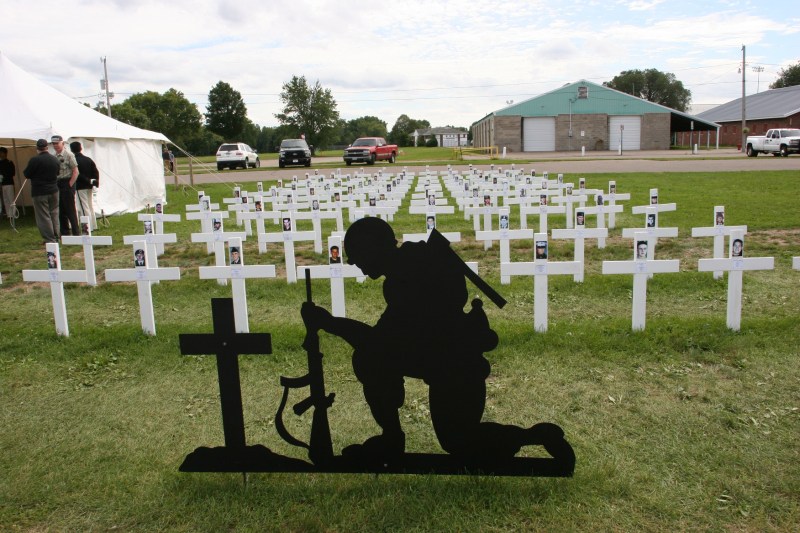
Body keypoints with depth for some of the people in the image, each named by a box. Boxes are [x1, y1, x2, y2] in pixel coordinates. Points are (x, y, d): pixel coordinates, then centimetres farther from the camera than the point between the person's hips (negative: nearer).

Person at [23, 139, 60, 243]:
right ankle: (56, 237, 21)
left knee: (43, 217, 0)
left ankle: (50, 240, -1)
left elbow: (27, 174, -9)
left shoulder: (35, 160, -17)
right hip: (53, 191, 6)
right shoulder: (54, 159, 2)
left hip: (39, 192, -6)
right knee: (54, 214, 16)